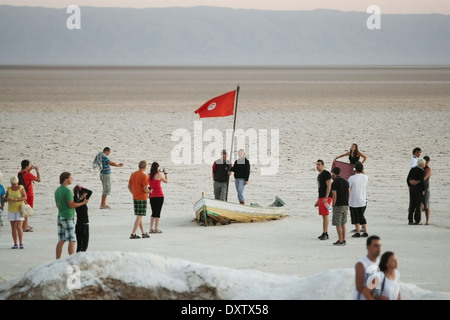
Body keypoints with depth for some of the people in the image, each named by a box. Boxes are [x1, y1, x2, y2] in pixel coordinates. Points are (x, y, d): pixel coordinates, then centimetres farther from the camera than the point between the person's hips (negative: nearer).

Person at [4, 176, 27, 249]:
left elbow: (25, 197, -15)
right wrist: (7, 199, -23)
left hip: (20, 210, -3)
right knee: (13, 227, 3)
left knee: (19, 227, -13)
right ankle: (15, 244, 8)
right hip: (11, 210, 3)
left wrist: (17, 199, -30)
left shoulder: (21, 188, -7)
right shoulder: (9, 189, 2)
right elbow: (5, 199, 1)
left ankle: (21, 243, -5)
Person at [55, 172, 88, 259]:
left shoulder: (57, 190, 9)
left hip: (60, 216, 8)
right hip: (68, 218, -8)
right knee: (72, 241, -3)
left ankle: (57, 260, 11)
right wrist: (83, 203, -9)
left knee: (61, 241, 10)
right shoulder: (67, 191, -17)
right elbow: (71, 205, -18)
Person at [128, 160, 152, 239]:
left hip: (135, 198, 7)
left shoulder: (133, 174, 7)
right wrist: (149, 191, 2)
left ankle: (143, 233, 22)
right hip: (142, 198, -7)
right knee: (139, 216, -4)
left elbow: (129, 186, 11)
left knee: (139, 216, 15)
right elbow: (145, 189, -18)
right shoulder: (144, 176, -15)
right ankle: (133, 234, -9)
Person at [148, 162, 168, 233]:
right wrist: (165, 173, 15)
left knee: (153, 213, 14)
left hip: (152, 196, 5)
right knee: (158, 213, -2)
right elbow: (166, 181, 2)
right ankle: (156, 229, -3)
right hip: (159, 195, -5)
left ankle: (151, 228, 11)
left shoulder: (149, 175, 4)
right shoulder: (159, 175, -10)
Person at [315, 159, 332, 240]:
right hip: (321, 197, 9)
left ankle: (325, 234, -13)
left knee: (325, 215, -11)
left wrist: (326, 198, -22)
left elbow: (329, 186, -16)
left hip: (326, 197, -9)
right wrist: (318, 200, 24)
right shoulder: (319, 175, 19)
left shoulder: (326, 173, -9)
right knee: (323, 215, 9)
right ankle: (325, 233, 12)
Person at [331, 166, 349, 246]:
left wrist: (333, 206, -8)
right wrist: (346, 202, 16)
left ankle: (340, 240, -2)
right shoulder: (346, 181, 8)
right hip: (346, 205, 7)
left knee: (338, 224, -1)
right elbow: (349, 193, 10)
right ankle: (343, 239, 16)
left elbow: (334, 196, -16)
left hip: (338, 206, -7)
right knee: (343, 224, 15)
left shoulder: (334, 183, -13)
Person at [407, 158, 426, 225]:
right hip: (419, 188, -6)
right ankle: (417, 221, 2)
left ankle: (410, 220, 10)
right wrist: (423, 190, -10)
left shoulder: (412, 169, 5)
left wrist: (409, 186, 19)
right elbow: (422, 181, -17)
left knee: (412, 204, 10)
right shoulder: (422, 171, -13)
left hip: (412, 188, 6)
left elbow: (408, 179, 6)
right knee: (418, 205, 2)